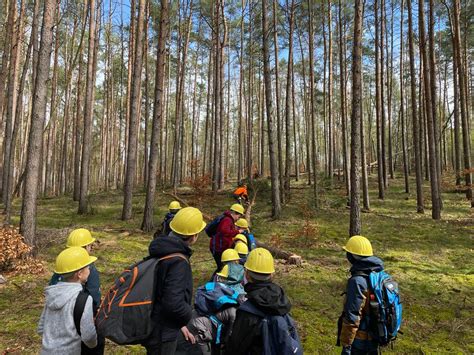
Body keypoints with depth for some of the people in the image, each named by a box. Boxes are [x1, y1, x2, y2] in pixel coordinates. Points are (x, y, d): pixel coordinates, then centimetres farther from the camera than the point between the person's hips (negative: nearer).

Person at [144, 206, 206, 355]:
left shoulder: (164, 250, 0)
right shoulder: (178, 262, -29)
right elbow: (173, 303, -34)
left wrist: (179, 323, 12)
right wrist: (188, 315, -12)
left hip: (155, 325, 9)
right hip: (162, 333, -8)